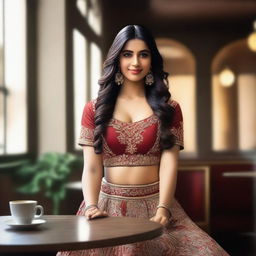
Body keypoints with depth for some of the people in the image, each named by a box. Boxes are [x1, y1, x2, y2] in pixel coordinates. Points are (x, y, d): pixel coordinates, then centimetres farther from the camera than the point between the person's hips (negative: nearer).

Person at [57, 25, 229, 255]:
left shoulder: (168, 108, 9)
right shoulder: (94, 109, 9)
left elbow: (169, 164, -2)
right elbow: (91, 167, 1)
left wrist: (162, 209, -18)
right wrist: (91, 206, -17)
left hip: (154, 204, 0)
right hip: (110, 204, 0)